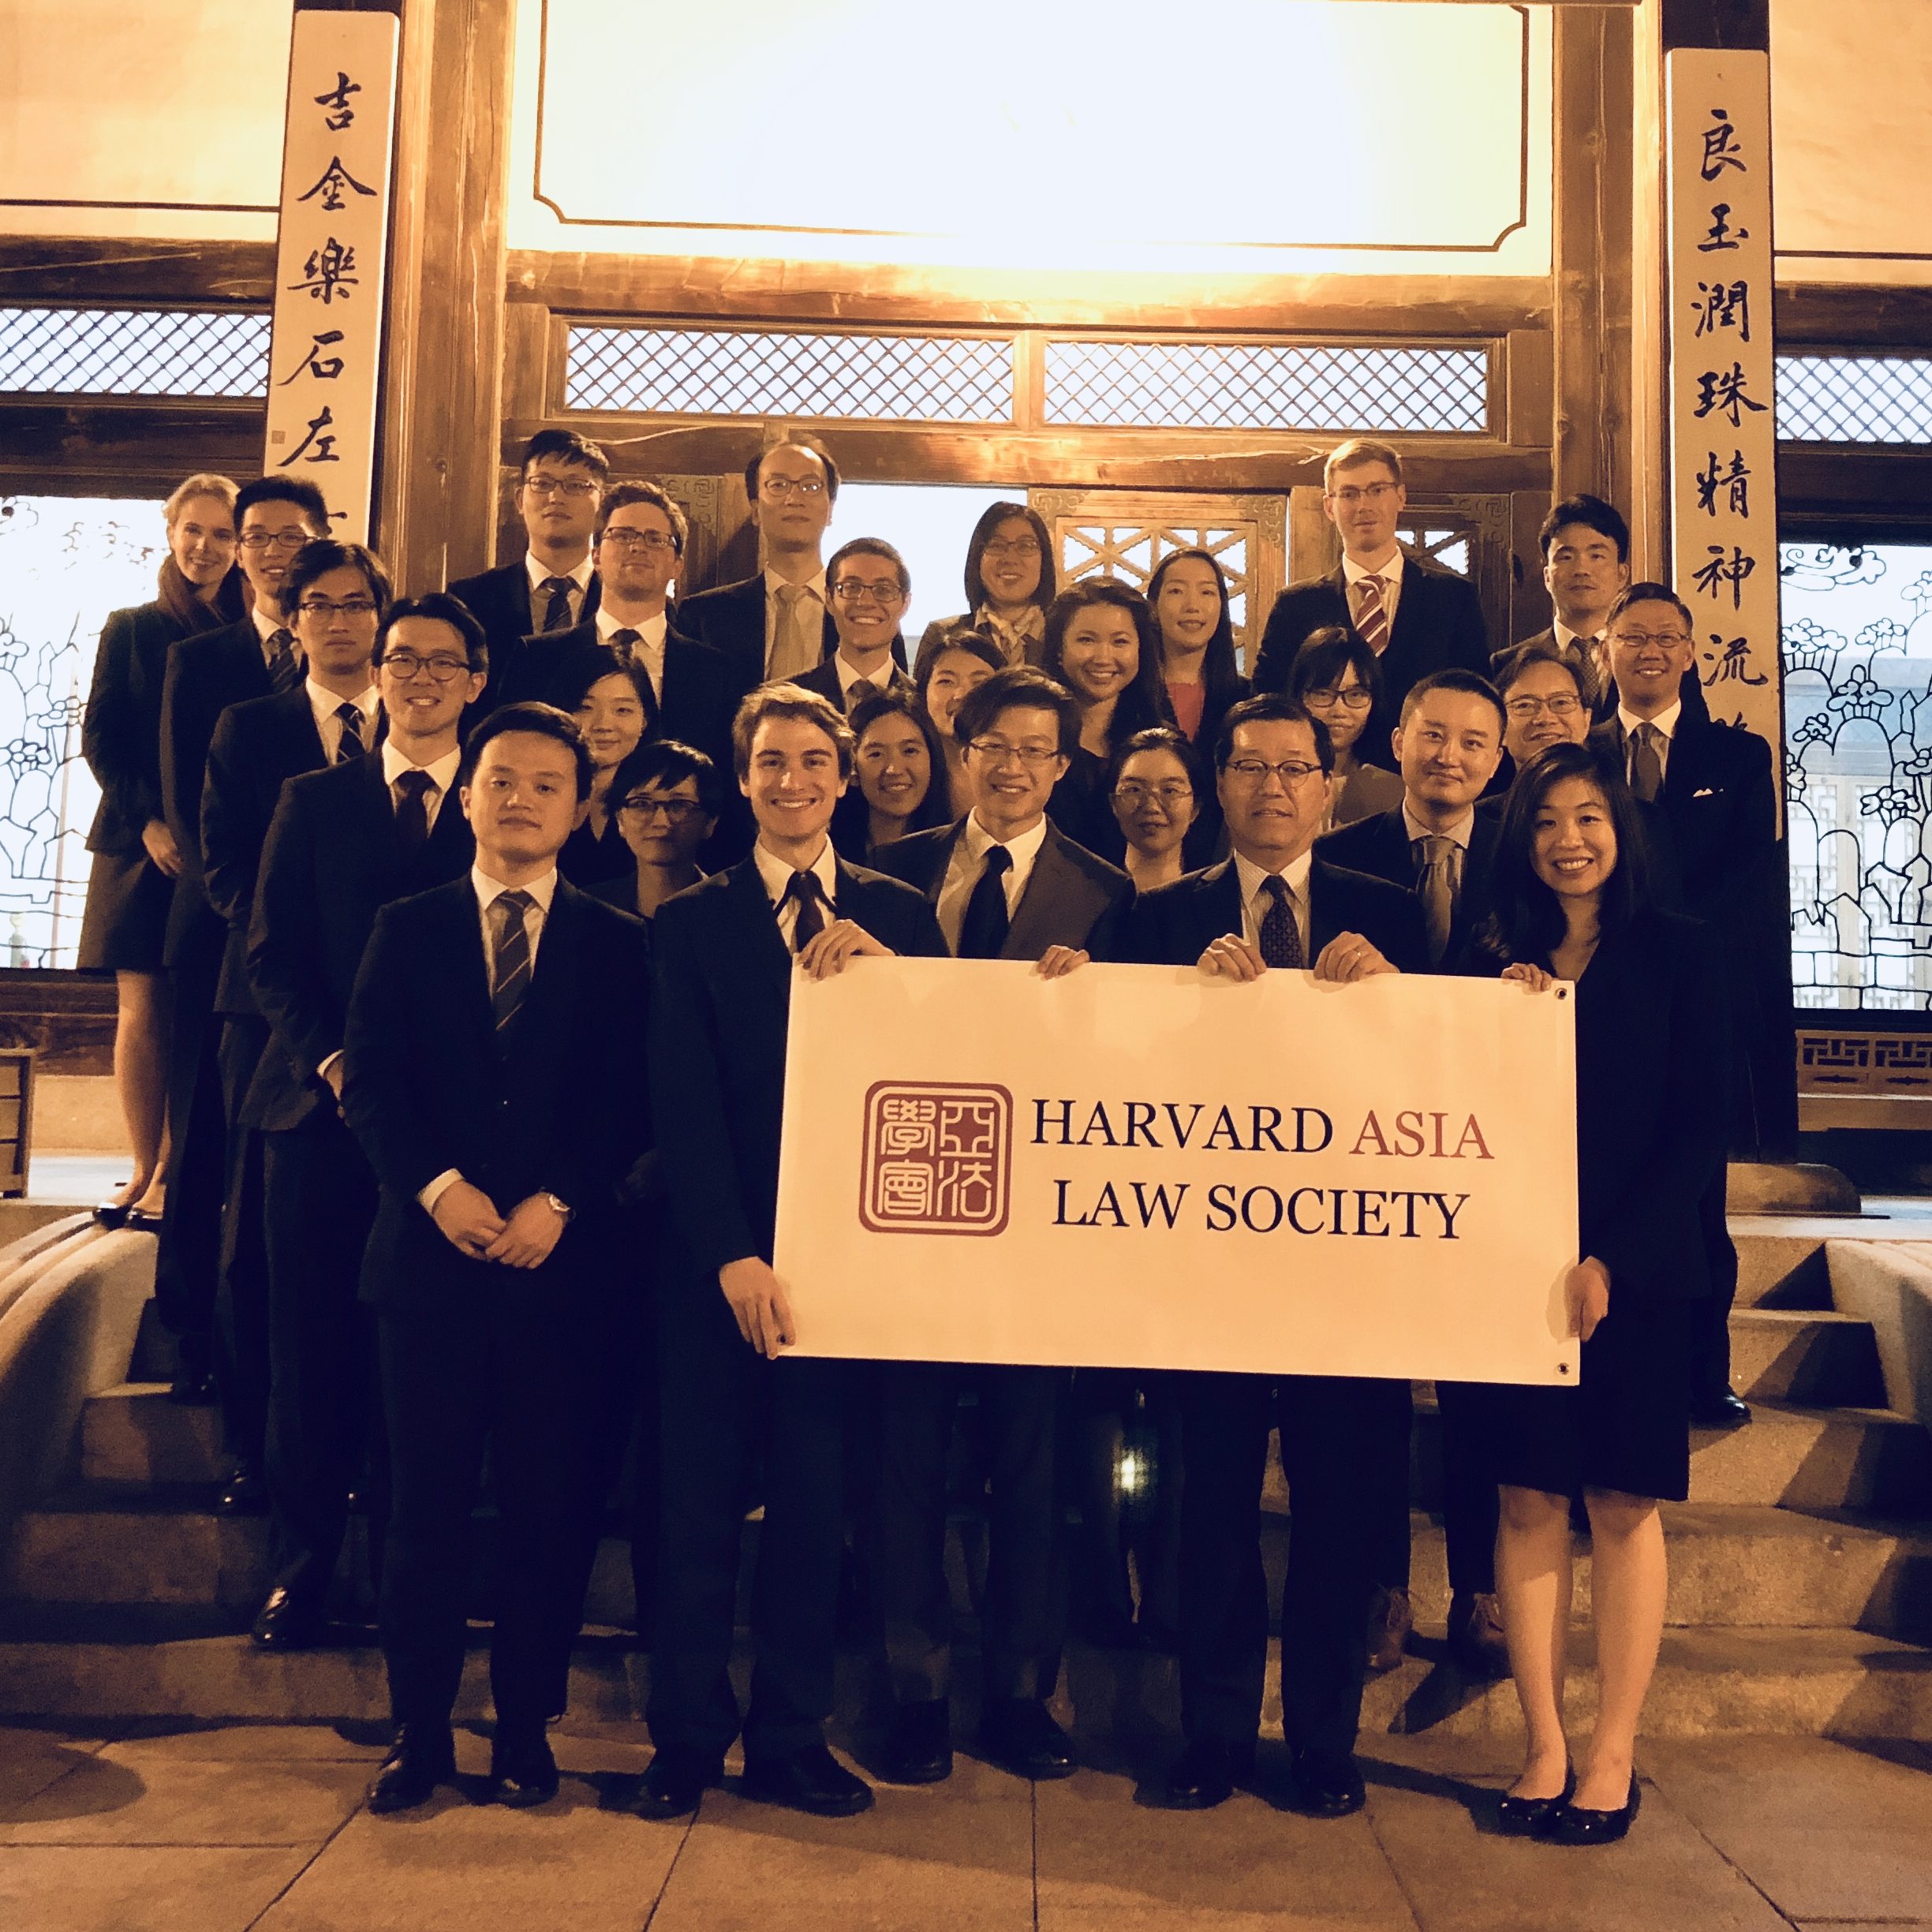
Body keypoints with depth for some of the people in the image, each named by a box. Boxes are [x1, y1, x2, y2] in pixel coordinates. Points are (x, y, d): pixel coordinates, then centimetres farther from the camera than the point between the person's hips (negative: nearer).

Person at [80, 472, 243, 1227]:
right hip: (142, 845, 1)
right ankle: (144, 1170, 6)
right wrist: (149, 821, -8)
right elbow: (99, 738, 5)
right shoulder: (131, 630, 10)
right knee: (142, 1009, 0)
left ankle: (172, 1177, 4)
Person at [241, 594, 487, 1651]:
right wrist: (331, 1057, -8)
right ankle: (301, 1560, 21)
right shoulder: (312, 801, 11)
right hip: (323, 1106, 2)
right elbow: (272, 953, 6)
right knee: (311, 1340, 6)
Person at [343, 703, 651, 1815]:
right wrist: (439, 1188, -12)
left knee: (550, 1503, 4)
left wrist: (557, 1202, -12)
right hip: (430, 1253, 1)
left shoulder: (615, 943, 8)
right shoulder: (407, 929, 11)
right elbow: (371, 1082, 2)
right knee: (428, 1500, 6)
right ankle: (420, 1732, 18)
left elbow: (630, 1103, 1)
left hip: (560, 1257, 0)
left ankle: (528, 1731, 18)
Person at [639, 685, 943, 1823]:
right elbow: (686, 1102, -4)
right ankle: (688, 1737, 23)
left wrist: (881, 962, -16)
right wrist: (733, 1254, -13)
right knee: (702, 1497, 7)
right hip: (721, 1252, -1)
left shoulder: (898, 914, 8)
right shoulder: (693, 920, 4)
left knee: (816, 1502, 9)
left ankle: (791, 1739, 24)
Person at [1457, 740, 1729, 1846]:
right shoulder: (1495, 962, 9)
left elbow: (1700, 1133, -4)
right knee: (1531, 1501, 4)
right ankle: (1546, 1751, 15)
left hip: (1635, 1273, -2)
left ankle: (1613, 1757, 15)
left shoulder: (1679, 955, 2)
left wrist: (1613, 1260, -13)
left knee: (1624, 1506, 4)